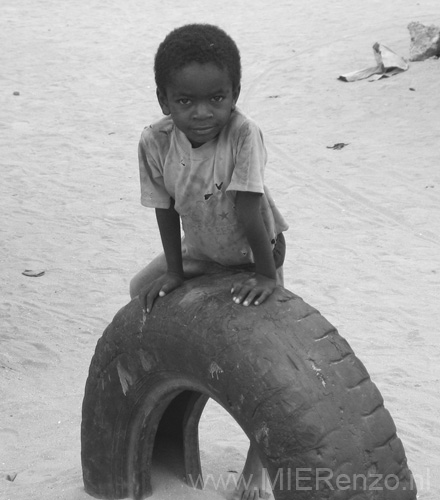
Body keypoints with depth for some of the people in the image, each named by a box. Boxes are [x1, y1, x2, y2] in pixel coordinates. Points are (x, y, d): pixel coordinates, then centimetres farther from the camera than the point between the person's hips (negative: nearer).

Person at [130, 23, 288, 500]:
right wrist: (173, 270, -8)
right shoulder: (154, 143, -25)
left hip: (255, 252, -4)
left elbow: (249, 213, -35)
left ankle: (255, 460, 20)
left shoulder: (243, 135, -37)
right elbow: (166, 209, -14)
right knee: (143, 291, 6)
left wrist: (266, 272, -29)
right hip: (201, 250, 4)